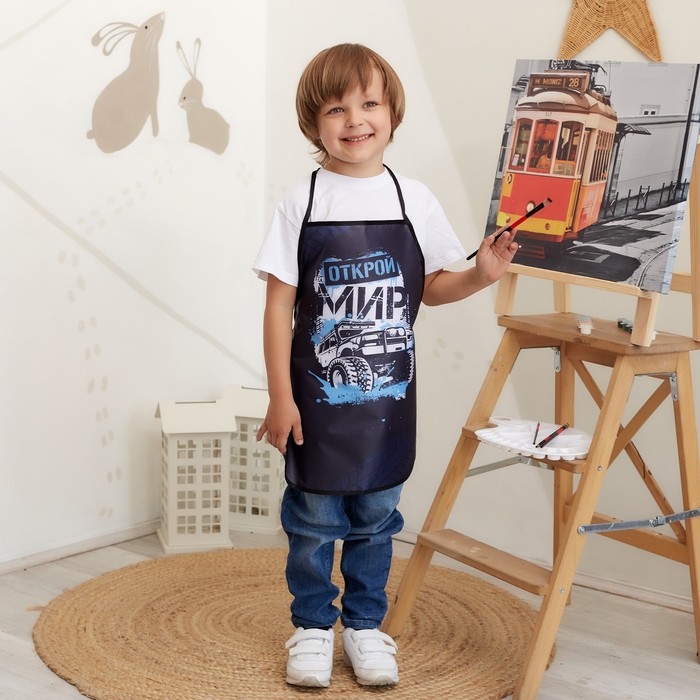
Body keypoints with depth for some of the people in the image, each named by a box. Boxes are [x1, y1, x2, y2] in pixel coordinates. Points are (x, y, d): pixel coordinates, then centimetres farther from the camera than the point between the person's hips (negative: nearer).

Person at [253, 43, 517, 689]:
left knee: (376, 519, 13)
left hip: (388, 395, 2)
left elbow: (430, 288, 11)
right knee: (313, 519, 9)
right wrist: (280, 398, -7)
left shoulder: (413, 200, 0)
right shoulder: (302, 204, -7)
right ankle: (313, 625, 26)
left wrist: (481, 275, -9)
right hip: (319, 394, -2)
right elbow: (279, 305, -5)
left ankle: (365, 624, 29)